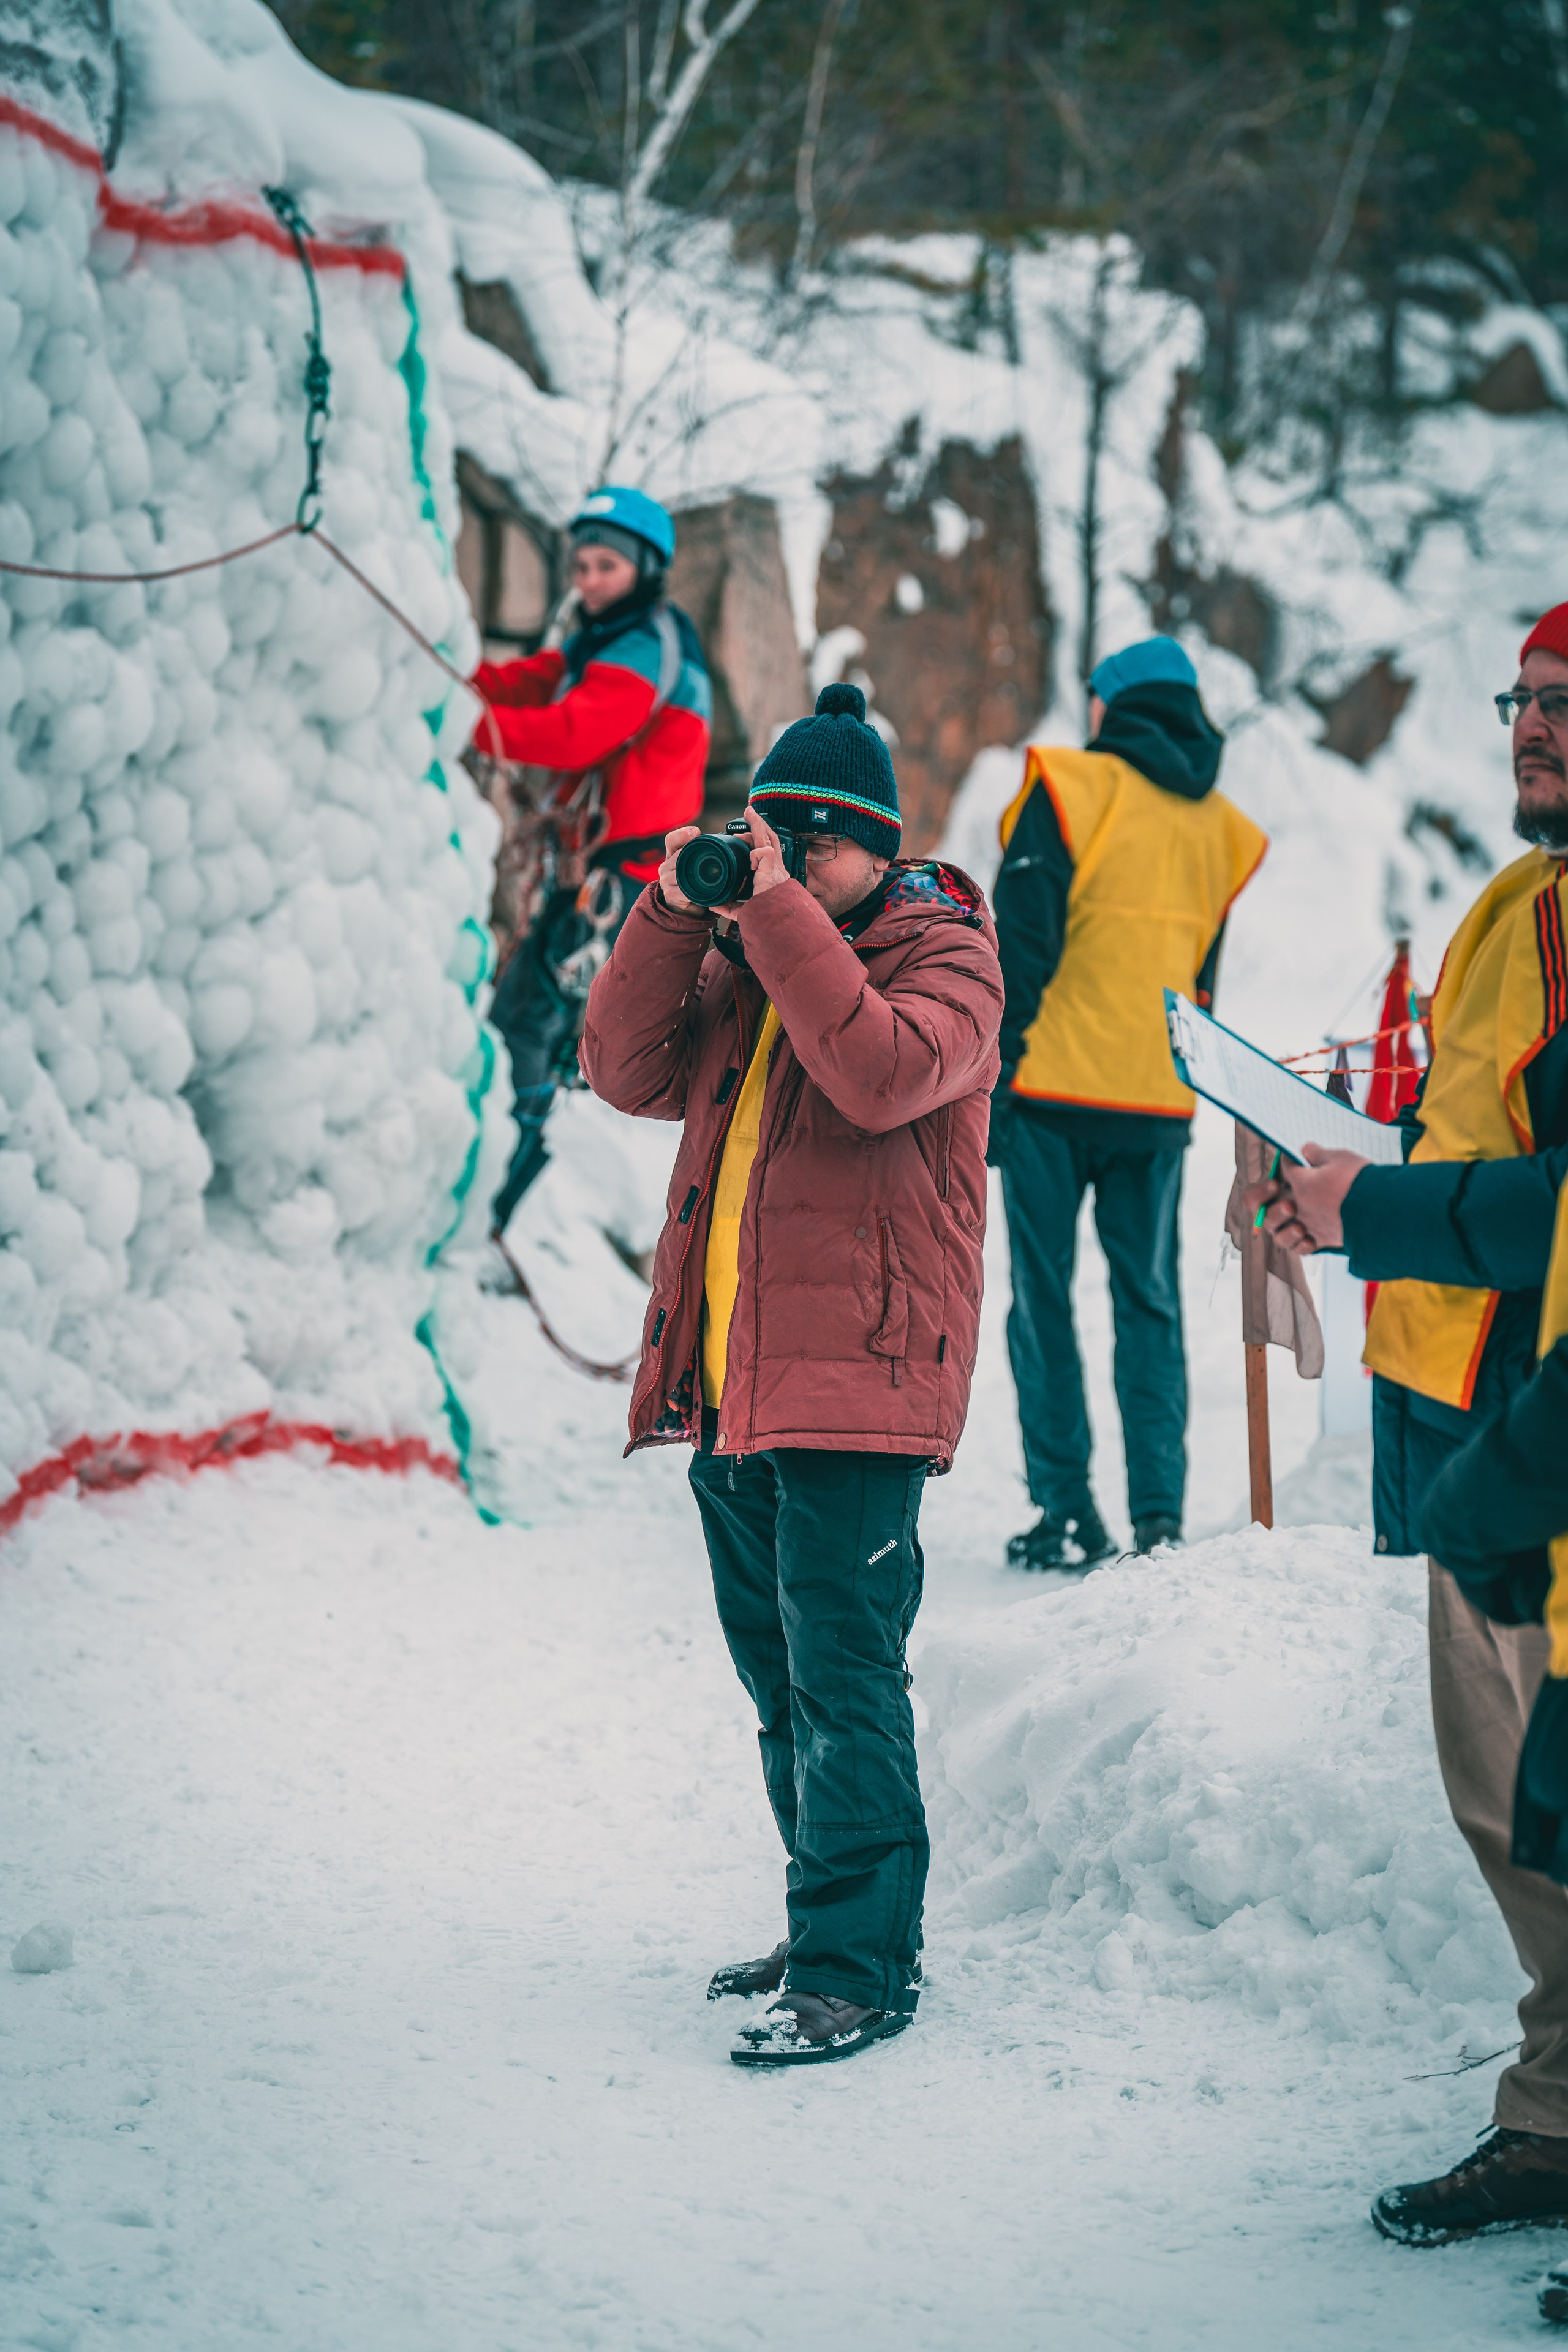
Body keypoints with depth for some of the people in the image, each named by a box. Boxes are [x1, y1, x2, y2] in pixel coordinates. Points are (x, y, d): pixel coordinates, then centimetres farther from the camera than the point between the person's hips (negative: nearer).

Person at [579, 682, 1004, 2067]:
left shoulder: (946, 955, -4)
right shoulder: (741, 959, 17)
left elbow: (883, 1075, -24)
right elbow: (629, 1073, 6)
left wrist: (783, 908, -21)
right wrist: (677, 916, -4)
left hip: (855, 1380, -8)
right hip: (730, 1381, 8)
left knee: (842, 1680, -10)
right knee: (783, 1679, 16)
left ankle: (858, 1972, -6)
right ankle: (834, 1933, 27)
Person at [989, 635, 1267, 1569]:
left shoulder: (1070, 789, -5)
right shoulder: (1223, 829, 11)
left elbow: (1022, 945, -9)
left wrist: (992, 1077, -6)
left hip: (1056, 1084, -4)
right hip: (1160, 1101, 4)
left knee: (1045, 1299, 4)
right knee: (1151, 1303, 10)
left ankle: (1068, 1511, 1)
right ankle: (1160, 1517, 3)